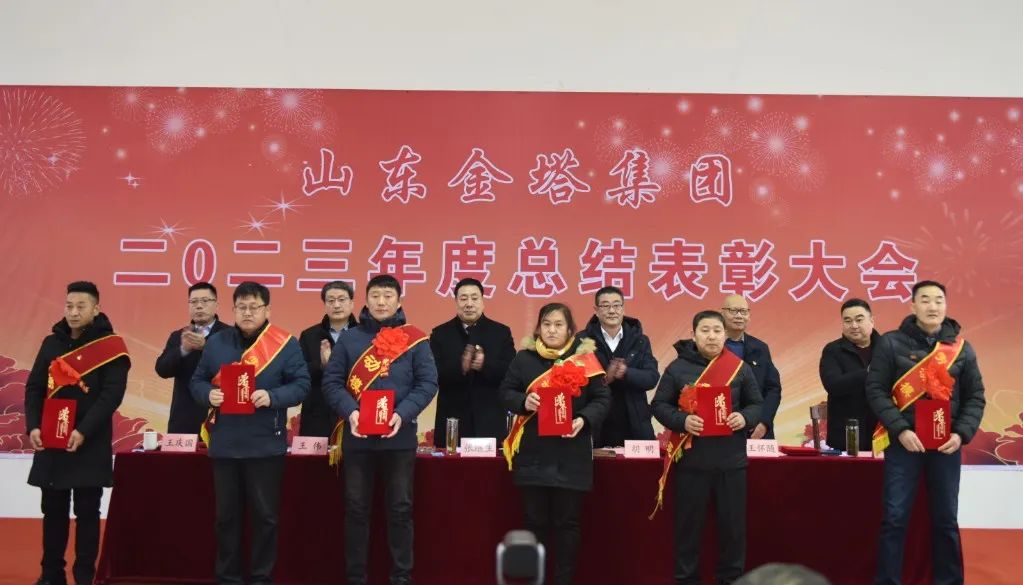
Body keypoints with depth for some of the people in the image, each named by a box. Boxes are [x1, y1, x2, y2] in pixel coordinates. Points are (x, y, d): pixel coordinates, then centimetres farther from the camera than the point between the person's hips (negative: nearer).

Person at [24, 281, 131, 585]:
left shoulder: (110, 346, -5)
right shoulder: (51, 343, 10)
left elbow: (112, 394, -12)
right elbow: (34, 388, 9)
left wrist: (84, 431, -20)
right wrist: (33, 426, -5)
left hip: (90, 445, -4)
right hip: (50, 441, 4)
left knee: (87, 511, 2)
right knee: (53, 510, 11)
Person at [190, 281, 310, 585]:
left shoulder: (285, 343, -3)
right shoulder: (216, 342, 8)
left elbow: (301, 384, -6)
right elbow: (197, 381, 10)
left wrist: (272, 397, -21)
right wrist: (208, 394, -12)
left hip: (265, 444, -3)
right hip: (224, 443, 3)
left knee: (264, 514, 5)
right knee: (226, 514, 11)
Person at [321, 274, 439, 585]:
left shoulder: (415, 339, 4)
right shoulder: (348, 338, 7)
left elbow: (428, 382, -2)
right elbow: (331, 382, 2)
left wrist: (403, 414, -16)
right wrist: (349, 412, -15)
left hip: (399, 437, -1)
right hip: (356, 437, 1)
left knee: (400, 508, 5)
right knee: (356, 508, 7)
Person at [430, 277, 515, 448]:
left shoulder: (501, 332, 8)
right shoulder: (440, 334, 7)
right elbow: (433, 373, -4)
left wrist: (485, 365, -20)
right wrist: (460, 367, -22)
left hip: (490, 422, 0)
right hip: (452, 421, 0)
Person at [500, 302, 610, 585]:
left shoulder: (585, 358, 2)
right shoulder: (523, 358, 5)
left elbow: (602, 398, 2)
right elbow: (505, 392, 7)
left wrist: (584, 419, -15)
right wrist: (523, 402, -13)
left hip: (571, 455, -1)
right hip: (533, 454, 1)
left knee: (567, 521, 5)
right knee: (535, 520, 7)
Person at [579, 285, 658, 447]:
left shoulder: (640, 341, 8)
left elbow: (652, 378, -2)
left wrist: (626, 373, -20)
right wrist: (604, 378, -24)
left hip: (634, 427, 2)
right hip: (595, 428, -2)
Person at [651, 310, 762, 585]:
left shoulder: (740, 368, 5)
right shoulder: (677, 368, 0)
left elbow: (757, 405, 10)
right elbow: (659, 405, 1)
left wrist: (745, 418, -12)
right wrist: (682, 420, -16)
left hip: (731, 461, 1)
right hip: (691, 460, -1)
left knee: (733, 524, 8)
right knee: (688, 523, 5)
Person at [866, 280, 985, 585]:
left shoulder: (961, 348, 6)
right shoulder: (891, 343, -2)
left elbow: (975, 397, 8)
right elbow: (876, 390, -4)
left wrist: (961, 434, -7)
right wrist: (900, 430, -14)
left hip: (946, 445, 2)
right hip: (904, 443, -2)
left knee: (946, 519, 10)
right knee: (894, 517, -2)